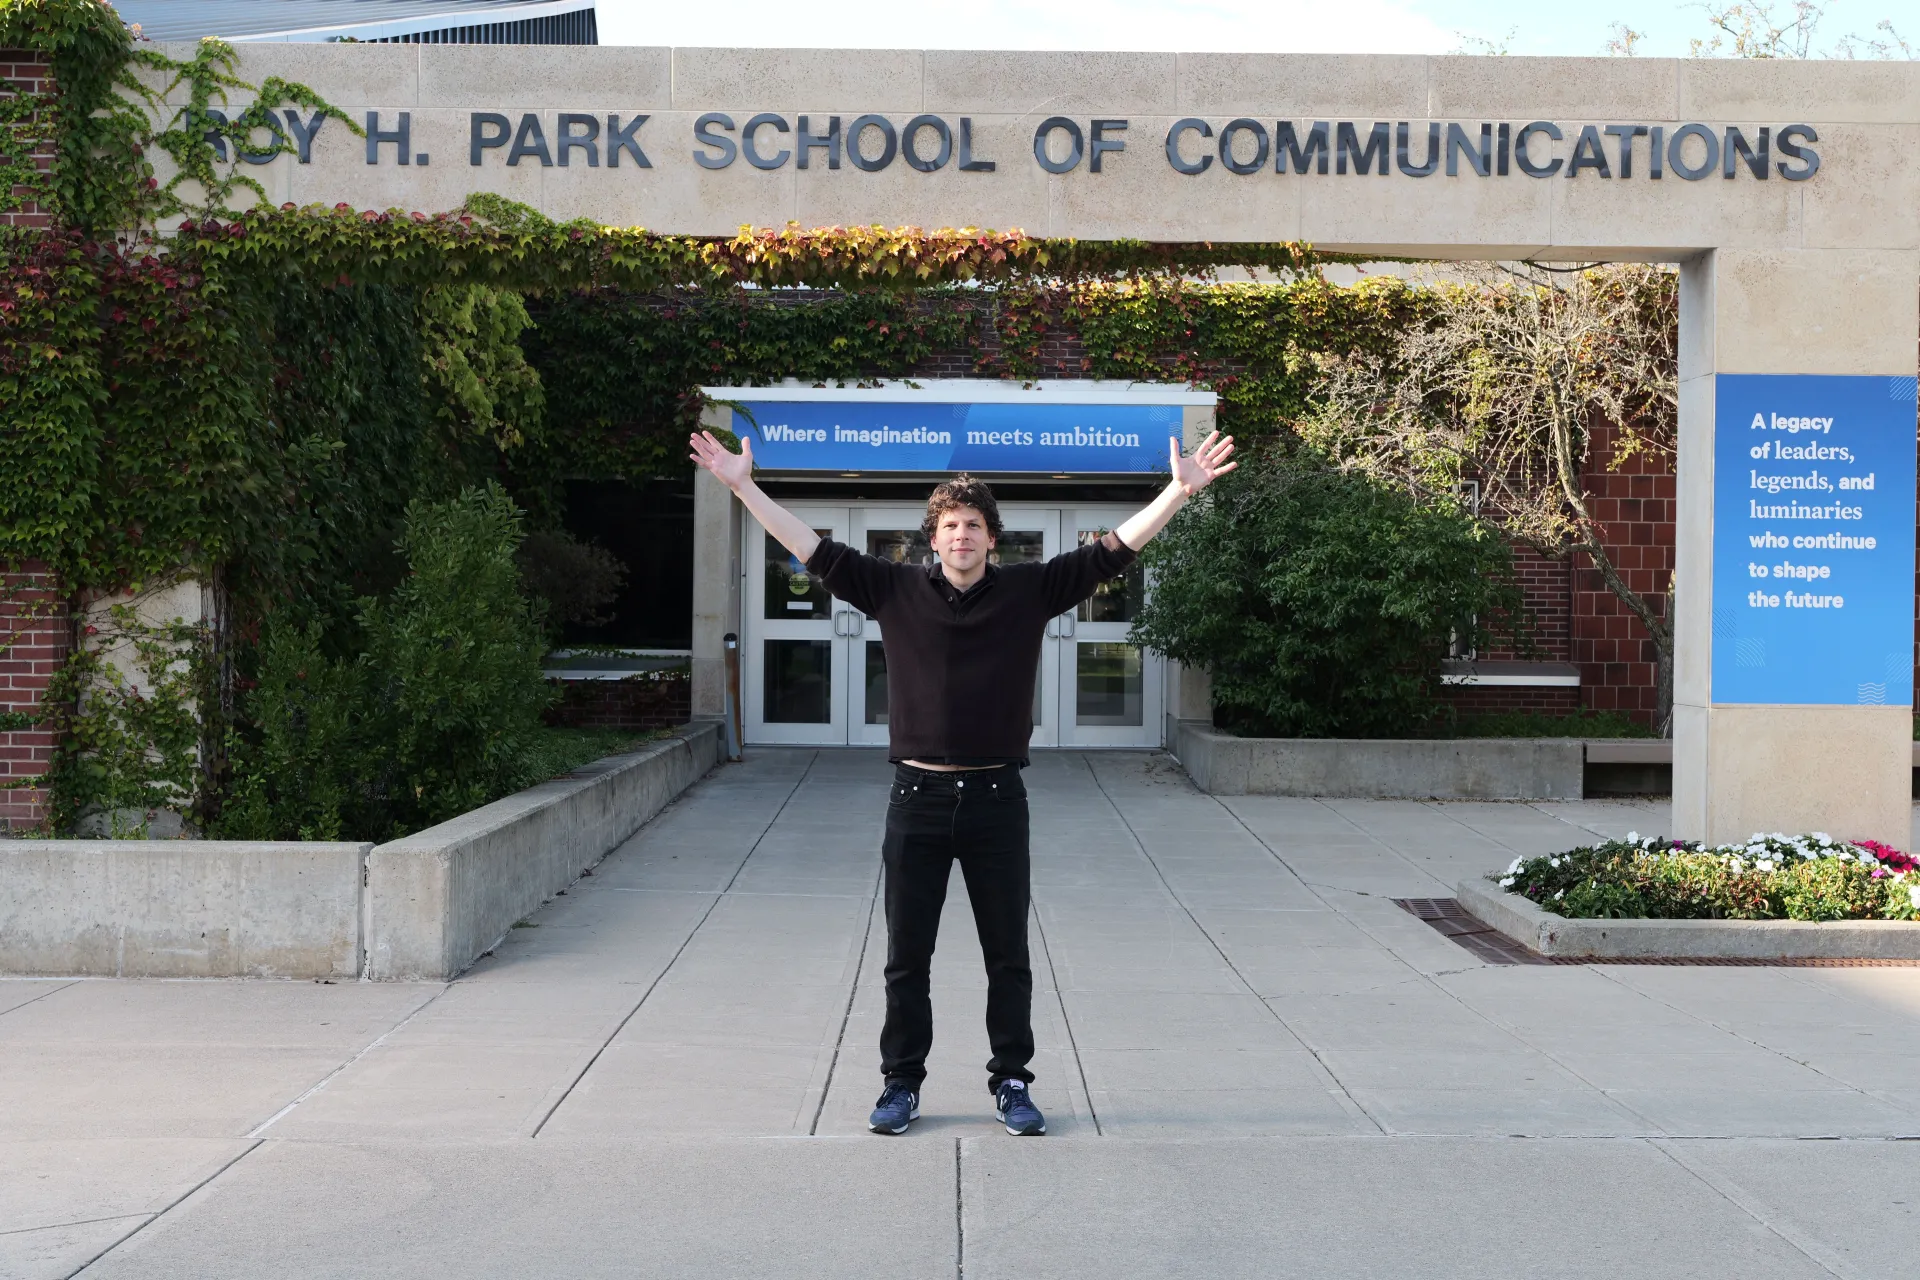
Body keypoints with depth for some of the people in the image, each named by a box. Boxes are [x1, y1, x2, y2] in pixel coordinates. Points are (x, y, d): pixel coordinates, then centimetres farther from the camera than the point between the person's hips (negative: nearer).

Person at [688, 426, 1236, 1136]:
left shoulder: (1029, 590, 2)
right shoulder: (896, 590, 3)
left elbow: (1112, 551, 0)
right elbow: (816, 551, 3)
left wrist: (1180, 490, -7)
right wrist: (744, 487, -1)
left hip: (996, 799, 0)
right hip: (917, 797, 0)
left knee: (1008, 956, 8)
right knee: (906, 957, 8)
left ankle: (1011, 1083, 21)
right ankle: (901, 1084, 20)